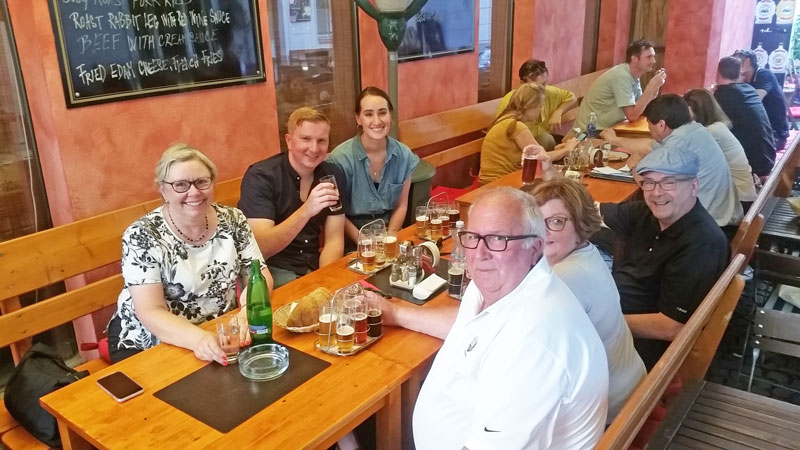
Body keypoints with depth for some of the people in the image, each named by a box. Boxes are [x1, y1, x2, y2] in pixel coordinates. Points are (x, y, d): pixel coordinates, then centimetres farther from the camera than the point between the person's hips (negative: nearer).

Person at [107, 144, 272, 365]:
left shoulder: (232, 220, -6)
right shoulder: (141, 236, -16)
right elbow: (151, 313, -21)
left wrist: (249, 310, -25)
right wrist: (198, 338, -39)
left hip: (219, 336, 4)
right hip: (146, 345, -3)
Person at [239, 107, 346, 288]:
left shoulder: (333, 175, -1)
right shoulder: (260, 177, -15)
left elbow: (334, 239, -2)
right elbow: (260, 248, -25)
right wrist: (305, 211, -37)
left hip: (313, 267, 5)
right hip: (270, 270, -5)